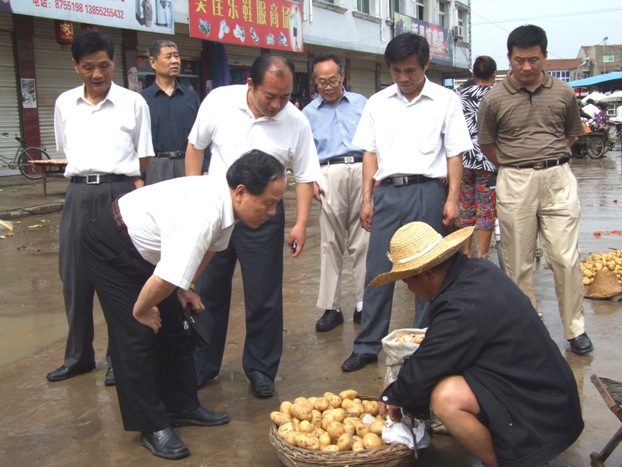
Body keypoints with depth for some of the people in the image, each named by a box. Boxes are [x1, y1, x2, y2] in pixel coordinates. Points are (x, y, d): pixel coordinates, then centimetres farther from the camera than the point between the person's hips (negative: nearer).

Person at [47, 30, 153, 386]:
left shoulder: (133, 103, 1)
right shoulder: (64, 104, 11)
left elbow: (144, 157, 6)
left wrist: (116, 179, 2)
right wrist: (85, 178, 11)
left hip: (121, 193, -3)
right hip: (79, 195, 4)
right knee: (75, 277, 8)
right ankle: (79, 356, 24)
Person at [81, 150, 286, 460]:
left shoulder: (227, 200, -12)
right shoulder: (204, 214, -40)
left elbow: (209, 247, 9)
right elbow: (163, 282, -42)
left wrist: (185, 289, 8)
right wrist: (141, 311, -23)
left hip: (145, 251, 9)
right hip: (111, 248, -9)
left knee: (171, 329, 11)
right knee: (137, 338, -8)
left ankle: (183, 407, 24)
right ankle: (152, 427, 6)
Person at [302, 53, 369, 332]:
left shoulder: (361, 103, 15)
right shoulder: (308, 113, 16)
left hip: (362, 172, 0)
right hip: (329, 175, 0)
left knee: (363, 242, -1)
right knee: (331, 244, 0)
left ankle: (363, 303, 7)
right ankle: (331, 307, 7)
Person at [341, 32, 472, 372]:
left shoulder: (446, 101, 2)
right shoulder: (378, 102, 9)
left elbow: (455, 154, 2)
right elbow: (370, 153, 11)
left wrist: (452, 198, -6)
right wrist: (366, 199, 5)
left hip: (427, 191, -2)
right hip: (387, 191, 2)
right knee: (377, 270, 3)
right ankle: (367, 346, 13)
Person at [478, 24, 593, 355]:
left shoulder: (563, 93, 3)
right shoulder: (494, 100, -2)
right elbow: (487, 144, 9)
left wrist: (550, 160, 11)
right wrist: (516, 168, 6)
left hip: (558, 179, 1)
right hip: (514, 183, -1)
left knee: (566, 258, 1)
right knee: (518, 262, 5)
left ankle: (575, 328, 14)